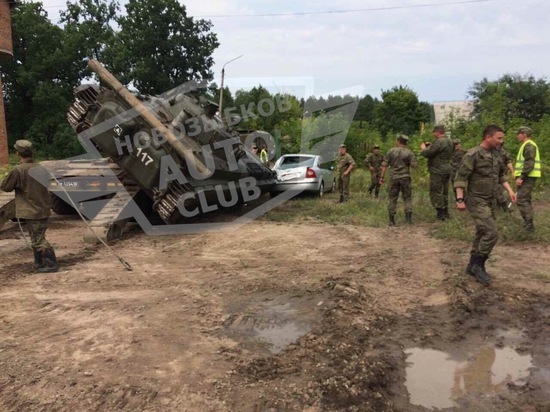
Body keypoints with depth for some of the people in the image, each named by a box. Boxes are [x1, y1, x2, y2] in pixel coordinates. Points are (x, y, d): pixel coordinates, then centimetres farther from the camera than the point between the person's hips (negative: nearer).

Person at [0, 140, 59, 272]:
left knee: (38, 240, 0)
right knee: (38, 238, 18)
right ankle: (39, 263, 26)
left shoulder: (18, 170, -15)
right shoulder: (41, 169, 3)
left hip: (32, 212, -7)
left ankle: (51, 264, 1)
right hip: (44, 210, 7)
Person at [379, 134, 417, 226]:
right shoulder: (409, 152, -2)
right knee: (407, 198, 8)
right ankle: (408, 217, -4)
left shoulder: (391, 151, 0)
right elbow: (414, 165, -8)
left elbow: (384, 165, -2)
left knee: (393, 199, 7)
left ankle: (392, 220, 6)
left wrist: (382, 177, 2)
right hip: (405, 177, -1)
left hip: (394, 177, 1)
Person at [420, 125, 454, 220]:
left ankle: (440, 214, -3)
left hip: (438, 171, -9)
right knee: (444, 191, 17)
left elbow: (427, 153, -18)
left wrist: (423, 147, 1)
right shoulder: (450, 142, 12)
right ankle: (445, 212, 24)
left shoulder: (439, 142, -18)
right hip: (447, 169, 9)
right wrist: (430, 147, 14)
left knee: (436, 192, -3)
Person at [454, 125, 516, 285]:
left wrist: (509, 190, 11)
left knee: (483, 233, 12)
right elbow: (461, 177, -17)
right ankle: (477, 265, 0)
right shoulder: (473, 155, -16)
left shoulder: (495, 155, 10)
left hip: (489, 201, 9)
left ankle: (472, 266, 23)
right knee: (491, 232, -15)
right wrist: (460, 199, -22)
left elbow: (500, 175, 23)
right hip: (476, 201, -9)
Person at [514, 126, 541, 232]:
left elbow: (529, 163, -23)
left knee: (522, 200, -13)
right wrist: (519, 176, 22)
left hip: (527, 177, -11)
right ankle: (528, 224, 23)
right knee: (525, 200, 15)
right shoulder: (526, 145, 19)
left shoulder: (529, 145, -14)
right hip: (526, 177, 11)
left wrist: (521, 177, -25)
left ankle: (529, 225, -12)